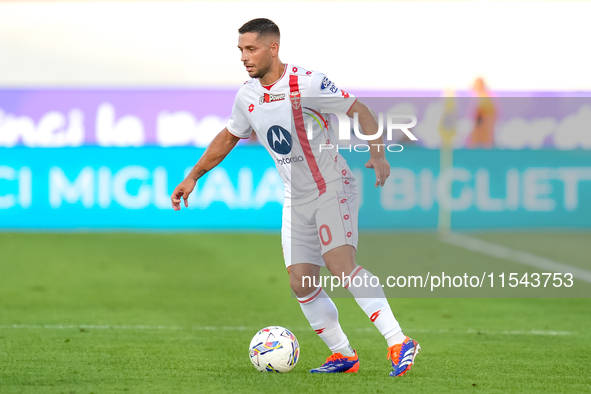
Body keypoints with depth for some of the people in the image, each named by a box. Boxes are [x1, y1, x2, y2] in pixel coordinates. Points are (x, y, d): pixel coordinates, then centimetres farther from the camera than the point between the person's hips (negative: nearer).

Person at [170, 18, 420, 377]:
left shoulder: (306, 83, -17)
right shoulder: (247, 96, 3)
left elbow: (360, 111, -13)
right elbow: (228, 138, 20)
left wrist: (377, 154, -26)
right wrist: (193, 177, 21)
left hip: (334, 189, -7)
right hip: (297, 201, 7)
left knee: (340, 266, -25)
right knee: (301, 283, -1)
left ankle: (399, 343, -27)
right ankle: (343, 355, 12)